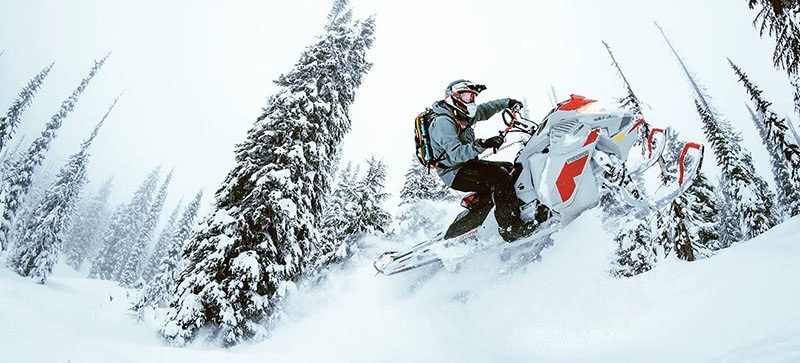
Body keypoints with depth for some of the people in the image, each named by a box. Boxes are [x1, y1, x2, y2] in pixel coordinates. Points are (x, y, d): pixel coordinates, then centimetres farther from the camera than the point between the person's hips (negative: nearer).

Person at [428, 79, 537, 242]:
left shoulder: (463, 115, 11)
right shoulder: (443, 122, -19)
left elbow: (485, 109, 28)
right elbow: (456, 153, -31)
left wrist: (507, 103, 16)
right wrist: (483, 145, -41)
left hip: (468, 164, 11)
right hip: (455, 173, -11)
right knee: (499, 175, -29)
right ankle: (510, 228, -31)